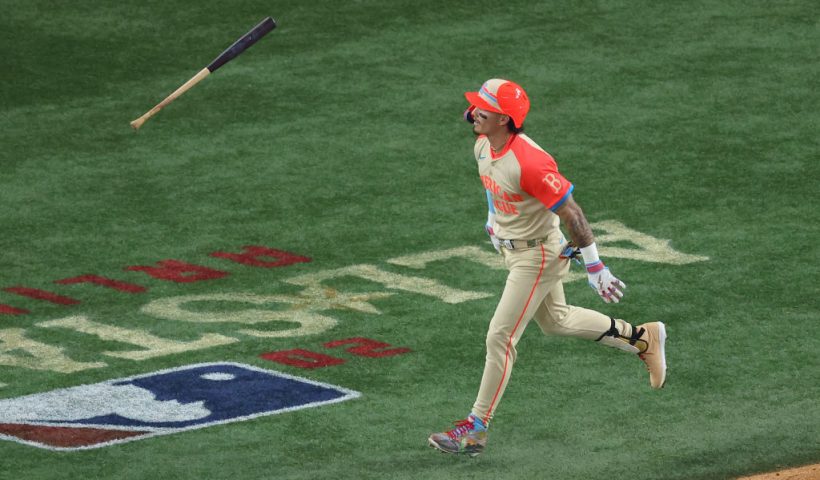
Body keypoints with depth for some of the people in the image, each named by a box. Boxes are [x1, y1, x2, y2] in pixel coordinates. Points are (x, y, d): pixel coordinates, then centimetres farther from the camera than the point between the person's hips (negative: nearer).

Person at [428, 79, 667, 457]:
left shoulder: (528, 162, -32)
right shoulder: (483, 146, -6)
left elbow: (571, 213, -28)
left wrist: (594, 267, -25)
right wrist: (493, 221, 28)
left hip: (538, 257, -10)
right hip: (513, 250, 10)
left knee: (500, 337, -7)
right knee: (554, 320, 25)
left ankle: (475, 431, 1)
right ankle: (642, 338, 38)